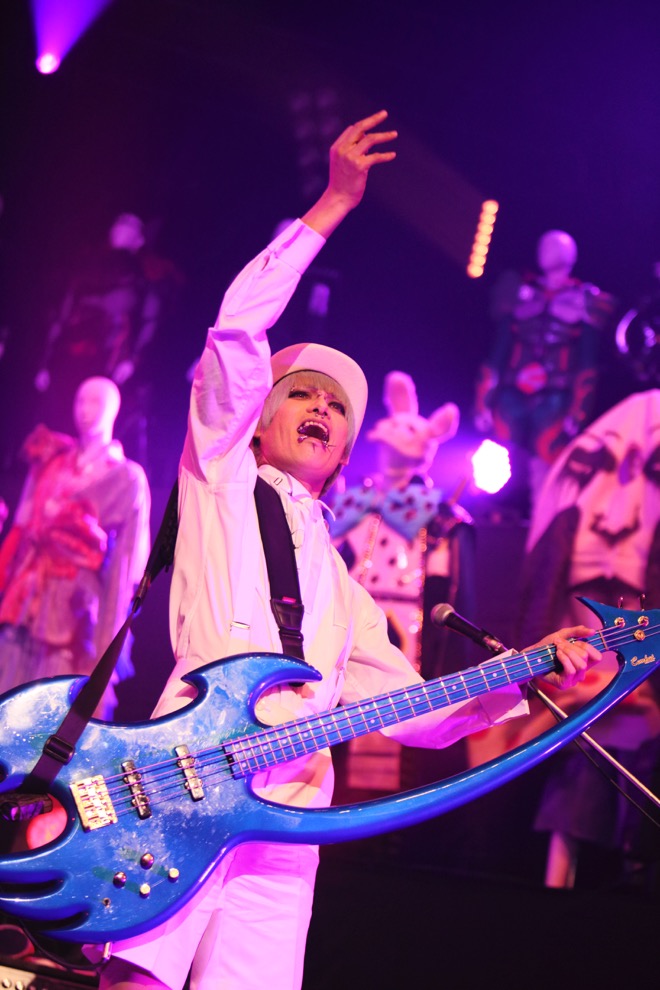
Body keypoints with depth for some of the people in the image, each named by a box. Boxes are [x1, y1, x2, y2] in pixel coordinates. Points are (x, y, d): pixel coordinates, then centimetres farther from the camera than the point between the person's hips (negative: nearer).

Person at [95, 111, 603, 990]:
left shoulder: (338, 586, 30)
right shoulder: (222, 474, 18)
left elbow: (415, 711, 26)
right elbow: (236, 332, 3)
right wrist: (330, 209, 5)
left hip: (286, 830, 5)